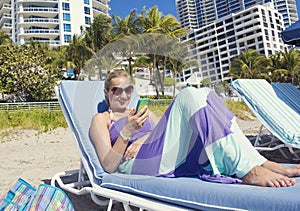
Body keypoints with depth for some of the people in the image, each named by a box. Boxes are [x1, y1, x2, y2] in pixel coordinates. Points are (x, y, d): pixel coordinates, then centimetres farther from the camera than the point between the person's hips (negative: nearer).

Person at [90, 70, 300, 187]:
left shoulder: (143, 112, 32)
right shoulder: (101, 119, 15)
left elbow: (166, 131, 16)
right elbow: (109, 166, 1)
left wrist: (145, 136, -4)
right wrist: (126, 132, -12)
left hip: (169, 158, 6)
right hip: (137, 162, -6)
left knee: (203, 95, -10)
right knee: (190, 95, -20)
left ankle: (259, 162, -20)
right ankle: (247, 170, -31)